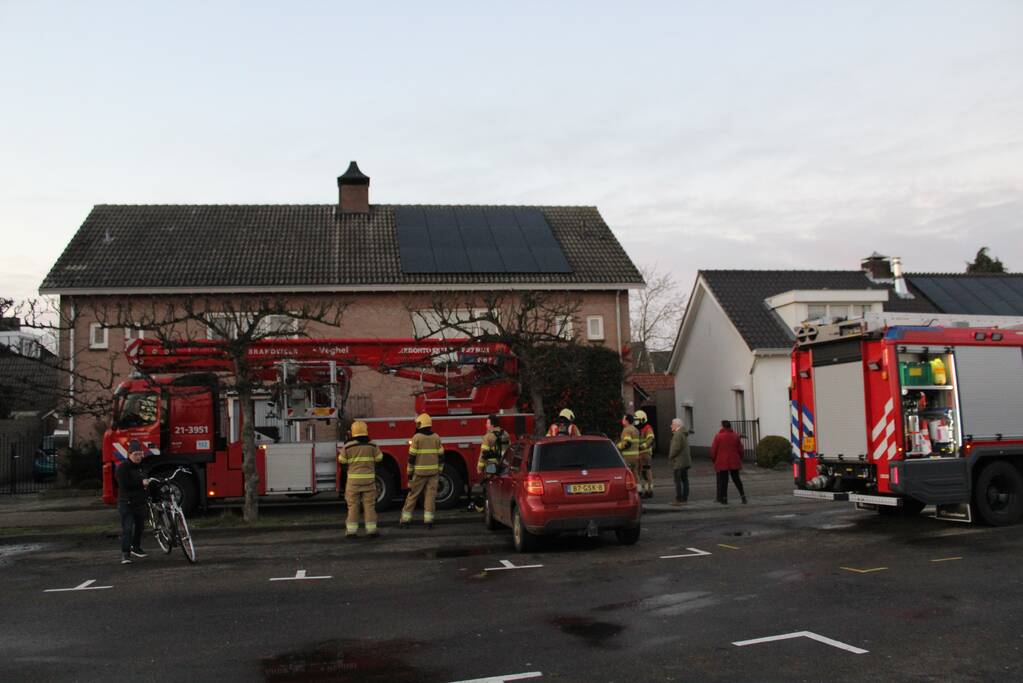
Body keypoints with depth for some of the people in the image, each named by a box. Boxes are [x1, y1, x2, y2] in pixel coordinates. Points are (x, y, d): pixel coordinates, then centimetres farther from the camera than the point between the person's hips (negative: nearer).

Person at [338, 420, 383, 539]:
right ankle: (371, 530, 5)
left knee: (353, 505, 5)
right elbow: (379, 458, 8)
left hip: (353, 479, 0)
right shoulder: (372, 446, -4)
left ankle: (351, 531, 6)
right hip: (368, 479, 0)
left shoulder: (348, 446, -6)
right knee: (369, 505, 5)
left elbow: (342, 460, 5)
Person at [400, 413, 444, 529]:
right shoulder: (436, 438, 4)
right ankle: (428, 521, 1)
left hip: (419, 472, -3)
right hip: (433, 472, 3)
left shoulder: (417, 438, -8)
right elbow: (441, 456, 5)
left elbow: (412, 457, -9)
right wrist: (439, 471, 13)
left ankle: (405, 520, 9)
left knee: (412, 495, 5)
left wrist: (410, 472, -2)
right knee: (430, 495, 4)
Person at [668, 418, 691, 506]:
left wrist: (670, 457, -8)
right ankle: (685, 499, 15)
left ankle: (679, 500, -7)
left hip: (678, 462, -10)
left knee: (678, 481, -7)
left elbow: (676, 448, -23)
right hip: (685, 461, 10)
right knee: (684, 480, 11)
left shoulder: (678, 434, -17)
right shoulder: (683, 433, 15)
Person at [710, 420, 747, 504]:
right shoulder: (735, 436, 3)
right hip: (734, 462, 4)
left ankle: (723, 498, 3)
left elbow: (713, 450, -8)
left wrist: (713, 459, 7)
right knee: (736, 478, 14)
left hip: (722, 462, -4)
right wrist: (739, 458, 19)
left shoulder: (718, 436, -9)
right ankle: (742, 495, 9)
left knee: (723, 480, 2)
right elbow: (740, 449, 6)